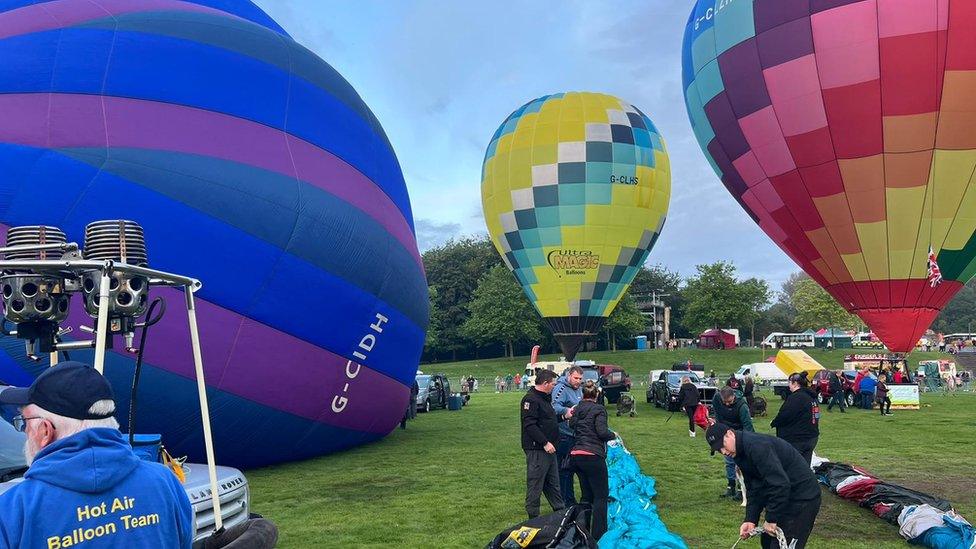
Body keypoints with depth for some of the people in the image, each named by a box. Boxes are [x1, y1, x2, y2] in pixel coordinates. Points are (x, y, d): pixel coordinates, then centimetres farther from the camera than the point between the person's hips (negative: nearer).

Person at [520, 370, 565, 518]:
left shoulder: (544, 398, 16)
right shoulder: (531, 399, -17)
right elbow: (530, 425, -24)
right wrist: (545, 443, -24)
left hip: (548, 448, 10)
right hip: (536, 449, -10)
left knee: (553, 482, 18)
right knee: (535, 484, -1)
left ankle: (560, 510, 28)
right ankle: (533, 516, 8)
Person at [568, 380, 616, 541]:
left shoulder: (577, 409, 13)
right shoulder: (599, 409, -5)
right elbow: (602, 431, -16)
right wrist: (613, 435, 3)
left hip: (575, 455, 7)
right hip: (593, 455, -7)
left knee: (587, 495, 18)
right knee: (601, 495, 1)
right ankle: (598, 534, -4)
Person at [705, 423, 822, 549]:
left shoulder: (756, 445, -25)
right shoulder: (741, 455, 6)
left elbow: (780, 484, -30)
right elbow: (755, 490, 6)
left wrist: (771, 519, -21)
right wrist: (750, 520, -6)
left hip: (802, 498, -10)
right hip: (785, 498, 10)